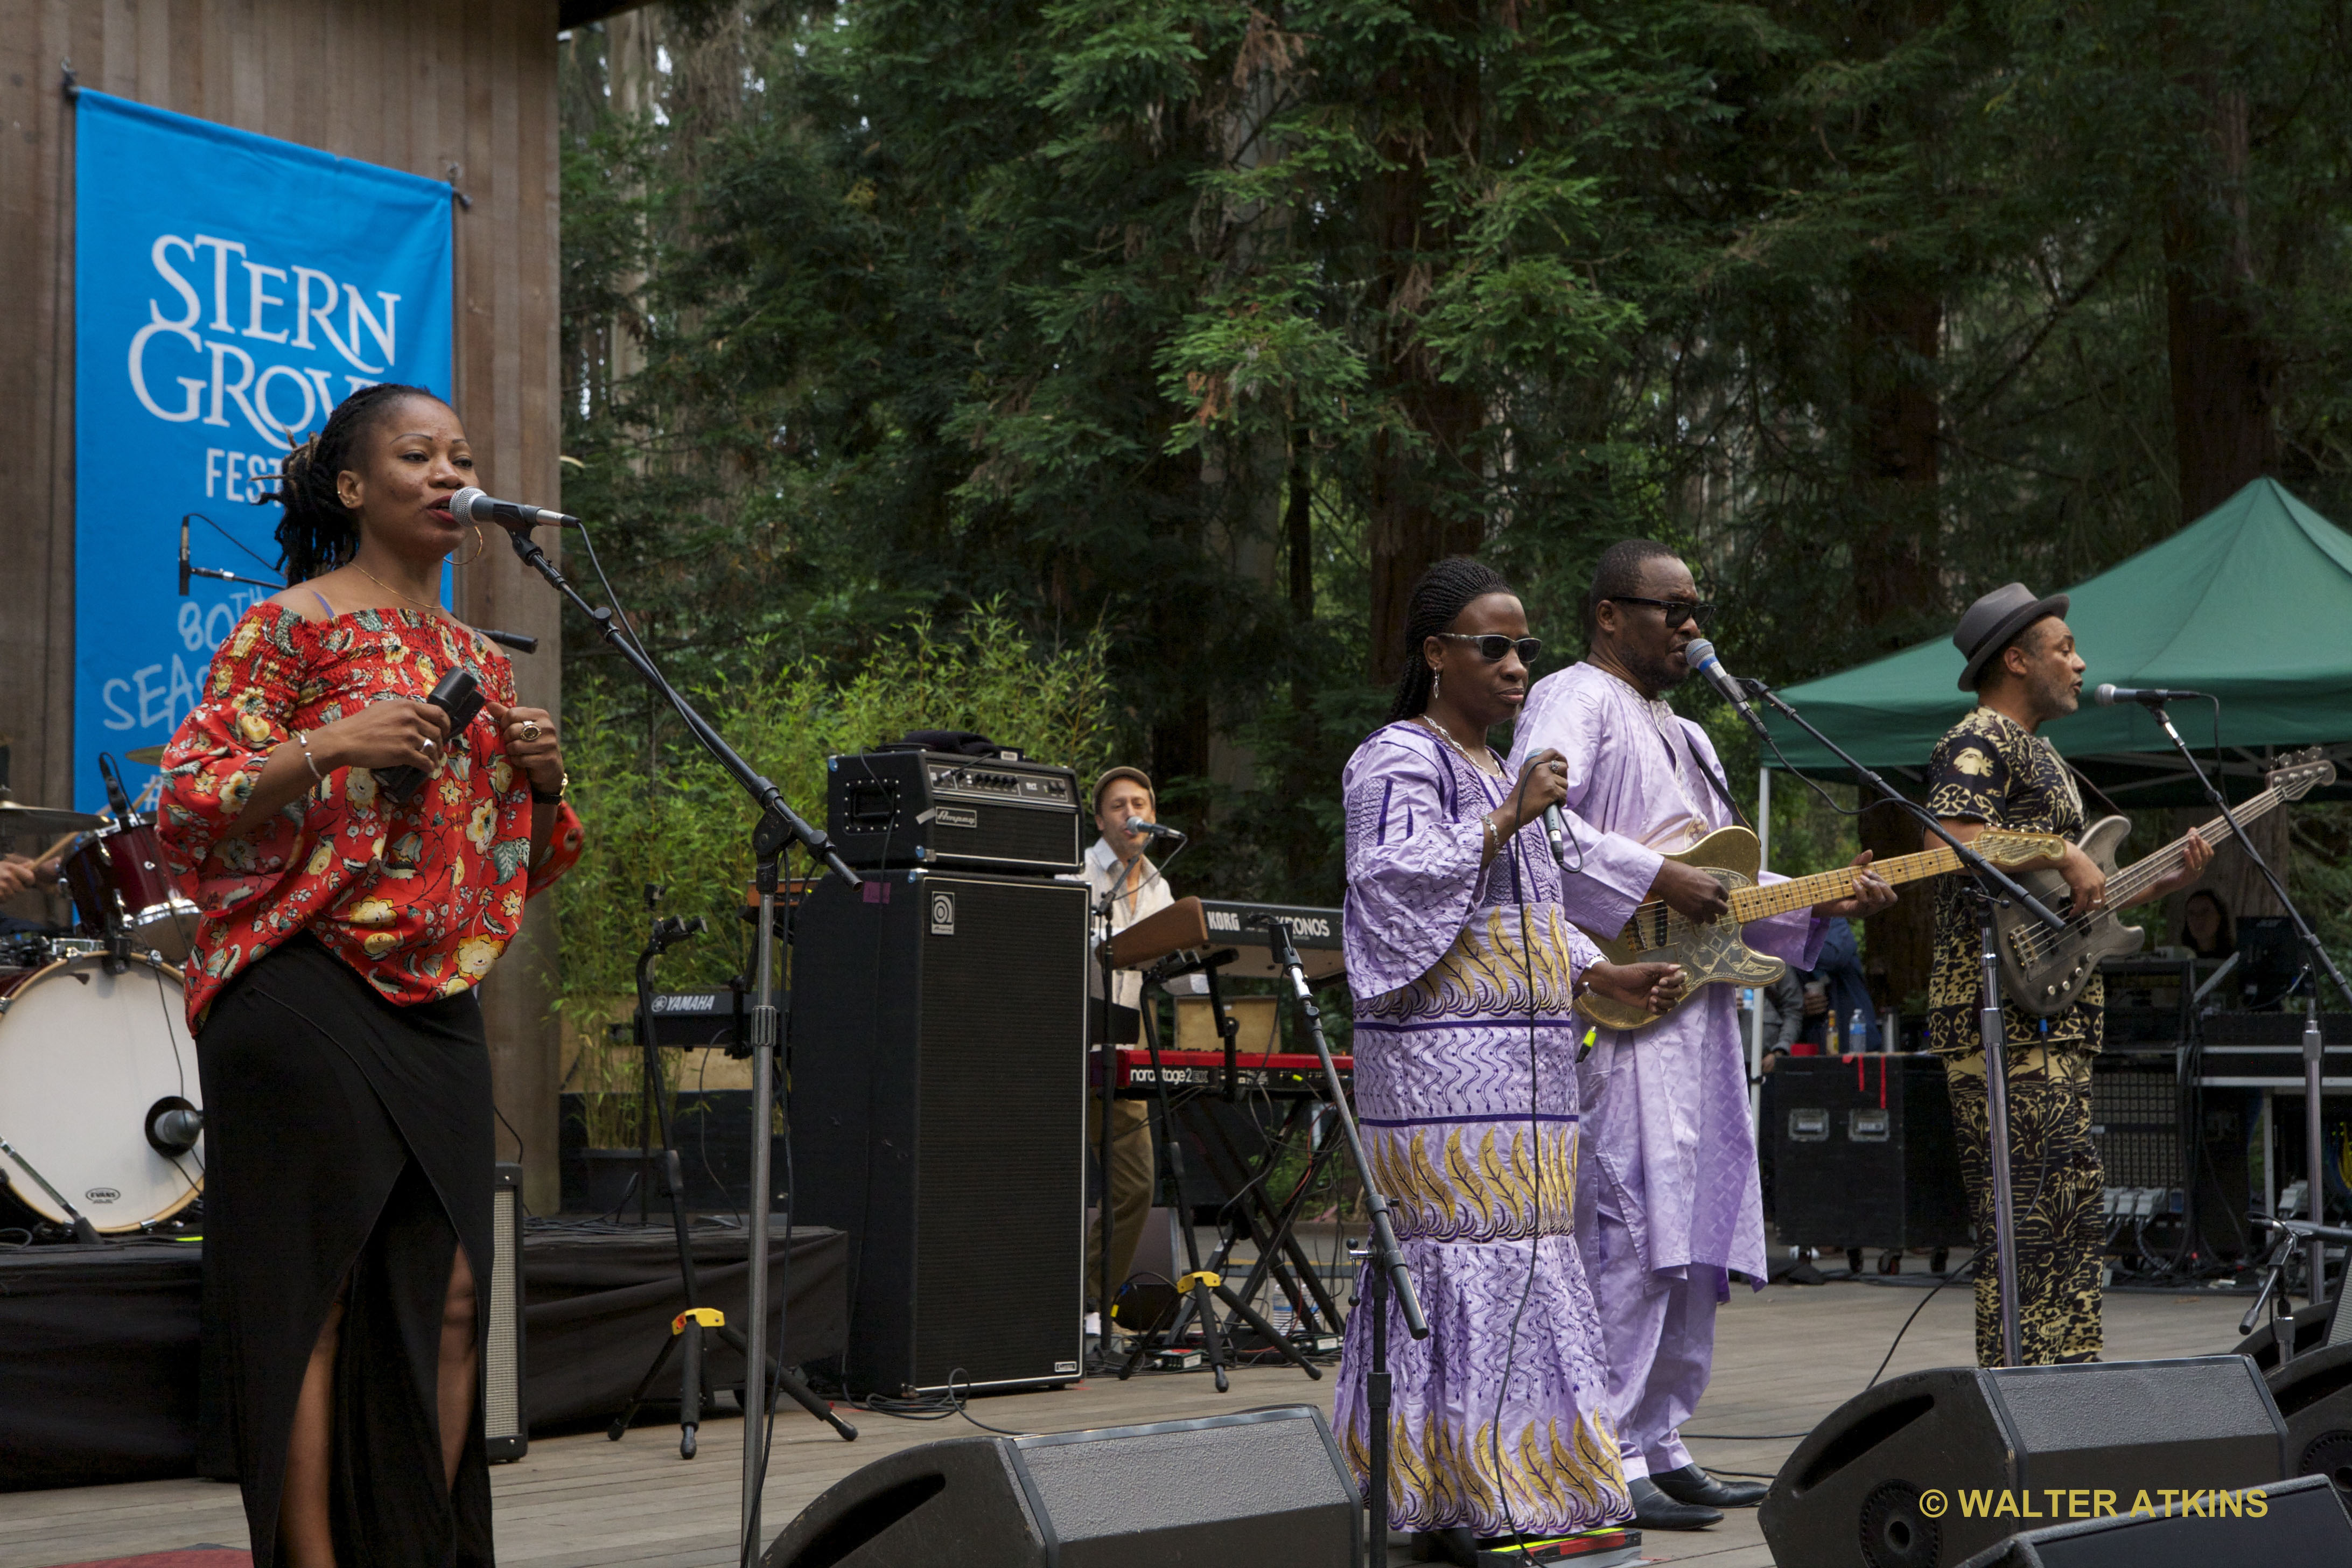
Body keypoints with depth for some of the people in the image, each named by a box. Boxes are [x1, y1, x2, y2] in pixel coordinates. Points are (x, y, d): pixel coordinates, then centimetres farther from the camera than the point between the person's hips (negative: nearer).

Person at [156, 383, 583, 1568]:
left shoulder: (478, 660, 18)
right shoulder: (293, 627, -3)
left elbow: (529, 861, 24)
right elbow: (186, 807, -9)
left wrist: (542, 776, 4)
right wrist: (323, 749, -21)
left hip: (438, 1011, 7)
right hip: (308, 997, -7)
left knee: (450, 1298, 5)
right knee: (313, 1294, -6)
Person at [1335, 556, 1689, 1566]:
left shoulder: (1497, 774, 22)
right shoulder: (1398, 762, -5)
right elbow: (1401, 883, -19)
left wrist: (1608, 979, 12)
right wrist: (1509, 816, -20)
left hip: (1519, 1059, 9)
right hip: (1440, 1063, -9)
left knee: (1521, 1257, 7)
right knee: (1461, 1258, -11)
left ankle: (1513, 1485, 10)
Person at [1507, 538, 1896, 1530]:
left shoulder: (1681, 736, 27)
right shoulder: (1575, 703, -3)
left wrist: (1821, 902, 11)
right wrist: (1656, 879, -21)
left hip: (1698, 1011, 10)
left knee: (1698, 1237, 8)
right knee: (1632, 1228, -13)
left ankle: (1660, 1445, 15)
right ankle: (1606, 1465, -11)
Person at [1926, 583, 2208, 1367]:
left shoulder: (2041, 756, 25)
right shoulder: (1977, 743, -7)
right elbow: (1954, 836, -25)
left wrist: (2168, 881, 16)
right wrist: (2064, 856, -20)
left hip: (2058, 1021, 10)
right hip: (2002, 1018, -10)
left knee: (2075, 1209, 10)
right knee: (2028, 1212, -13)